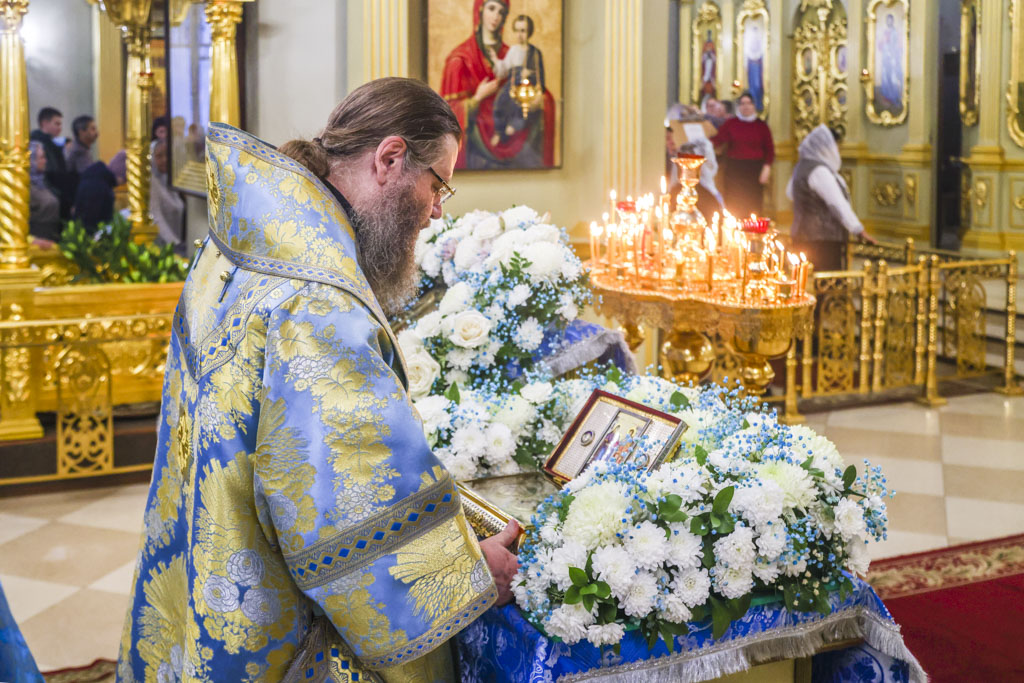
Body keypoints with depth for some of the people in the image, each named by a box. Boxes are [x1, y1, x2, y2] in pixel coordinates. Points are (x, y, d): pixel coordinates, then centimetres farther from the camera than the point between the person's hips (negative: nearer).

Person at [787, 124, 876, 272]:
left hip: (803, 237, 10)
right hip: (822, 242, -10)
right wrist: (859, 231, -16)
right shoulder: (820, 171, -16)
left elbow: (790, 192, 31)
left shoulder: (802, 166, 13)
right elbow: (838, 204, -19)